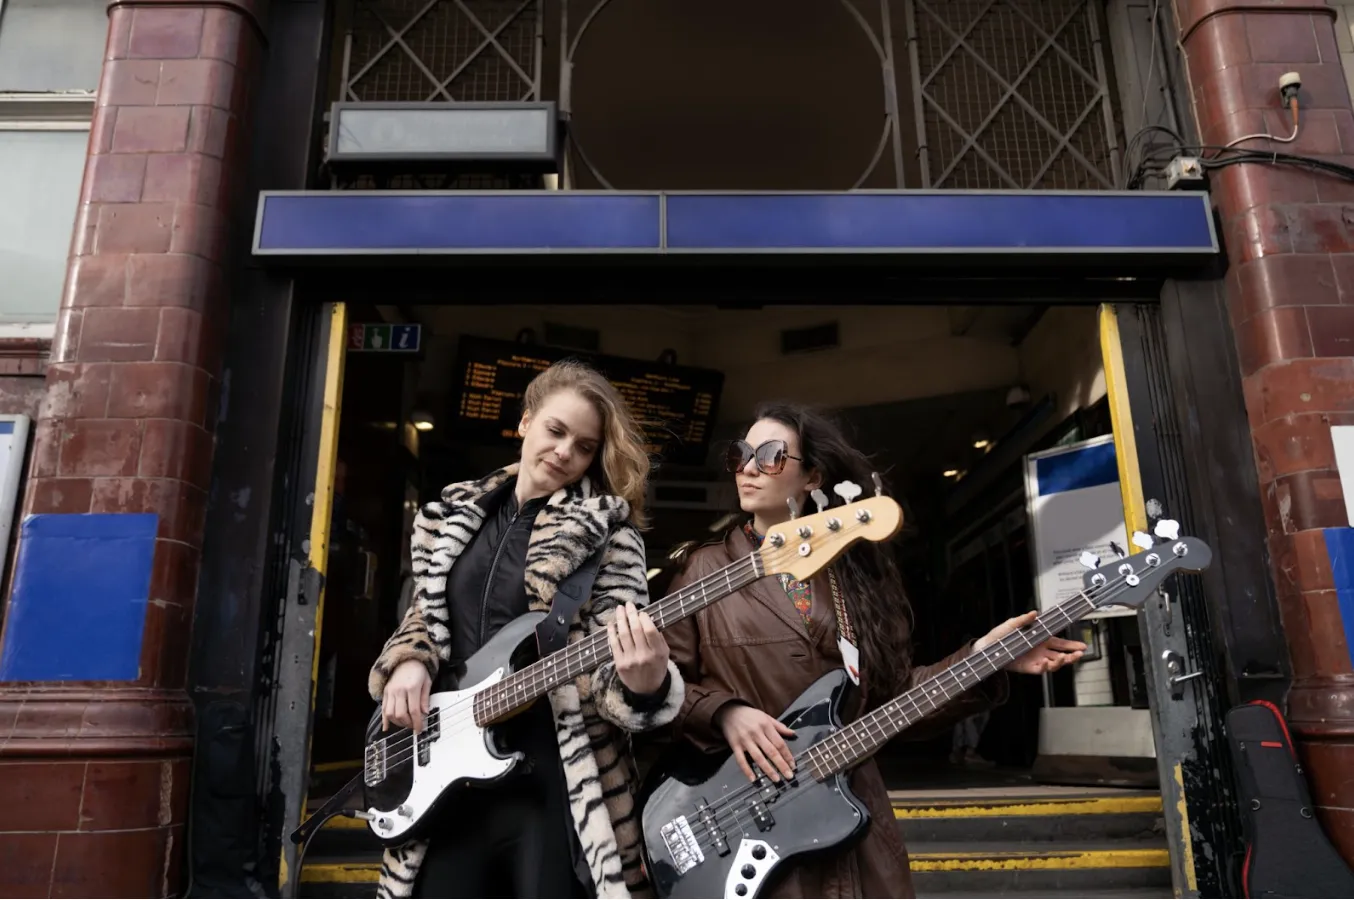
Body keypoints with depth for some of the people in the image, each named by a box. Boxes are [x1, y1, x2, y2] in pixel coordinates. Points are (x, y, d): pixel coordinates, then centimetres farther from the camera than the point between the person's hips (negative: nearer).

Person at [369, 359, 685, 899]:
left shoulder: (607, 531, -6)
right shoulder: (451, 516, 10)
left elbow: (610, 661, -11)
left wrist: (644, 682, -34)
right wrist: (410, 662, -2)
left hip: (555, 778, -4)